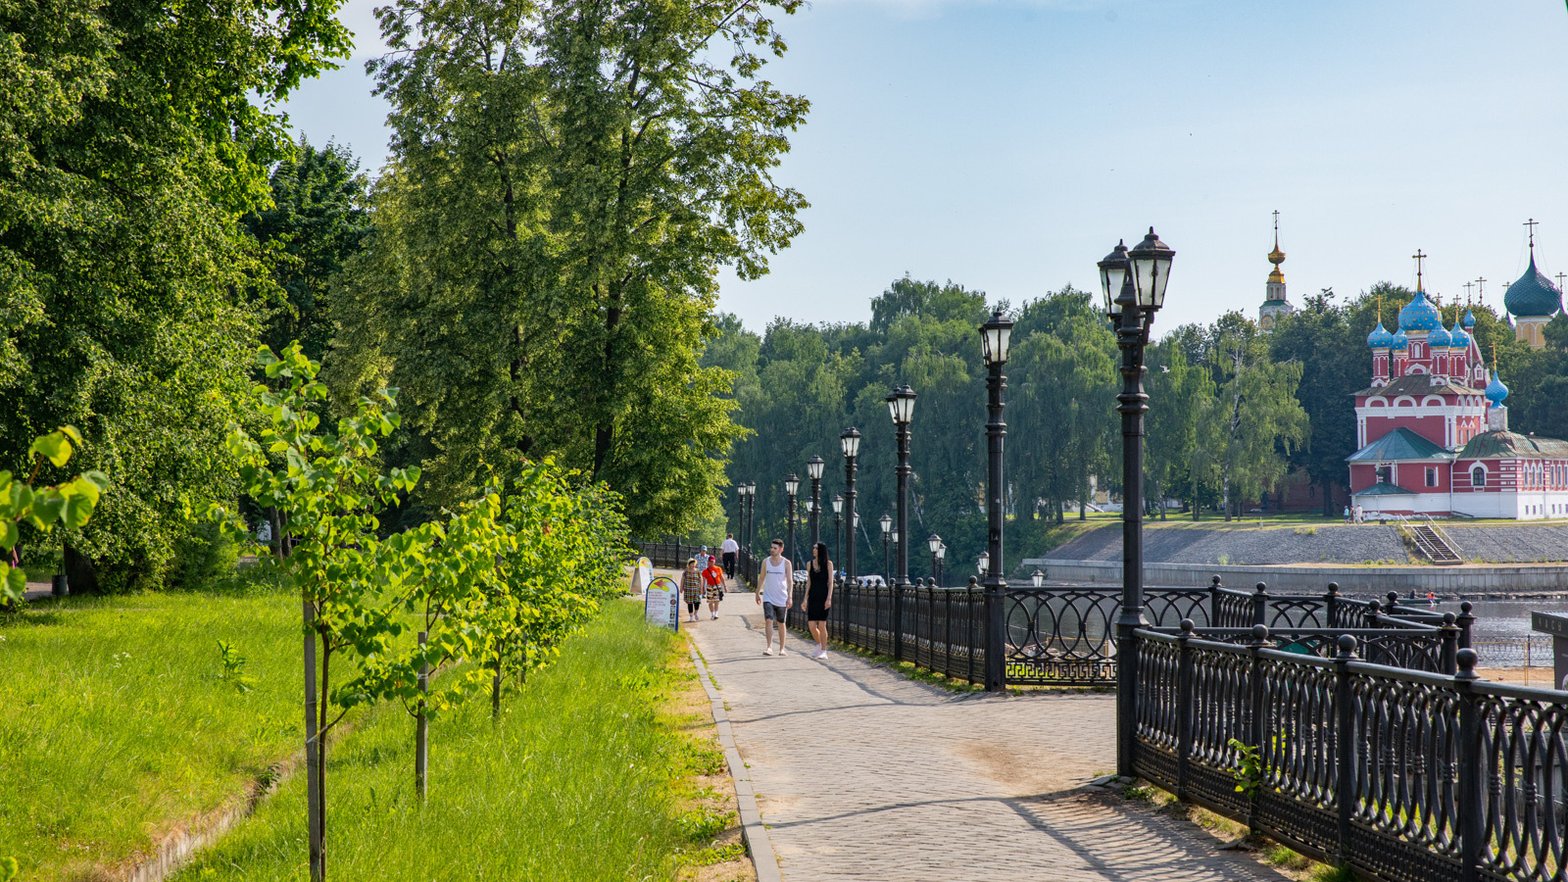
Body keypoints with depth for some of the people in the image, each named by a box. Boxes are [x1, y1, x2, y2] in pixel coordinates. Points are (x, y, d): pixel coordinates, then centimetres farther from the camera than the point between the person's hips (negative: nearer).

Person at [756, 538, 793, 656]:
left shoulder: (786, 563, -5)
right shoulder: (765, 561, 2)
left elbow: (790, 581, -11)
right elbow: (761, 578, 12)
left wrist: (789, 597, -20)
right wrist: (758, 593, 13)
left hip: (781, 599, -1)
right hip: (768, 598, 1)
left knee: (781, 623, 9)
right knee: (768, 621, -16)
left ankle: (782, 648, 21)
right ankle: (769, 647, -21)